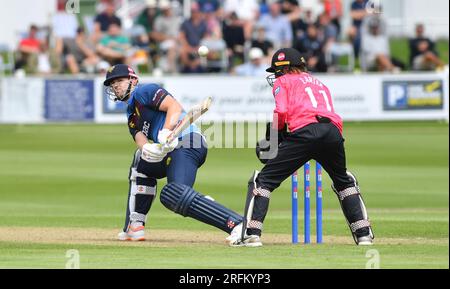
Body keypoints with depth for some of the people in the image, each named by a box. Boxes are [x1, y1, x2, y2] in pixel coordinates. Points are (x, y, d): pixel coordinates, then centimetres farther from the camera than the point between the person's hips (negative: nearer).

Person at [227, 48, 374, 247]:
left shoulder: (283, 81, 20)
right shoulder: (320, 84, 37)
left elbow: (281, 112, 1)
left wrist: (273, 138, 16)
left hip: (304, 131, -5)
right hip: (334, 131, 5)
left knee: (264, 180, 2)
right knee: (344, 182, 30)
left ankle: (251, 233, -10)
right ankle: (363, 234, 22)